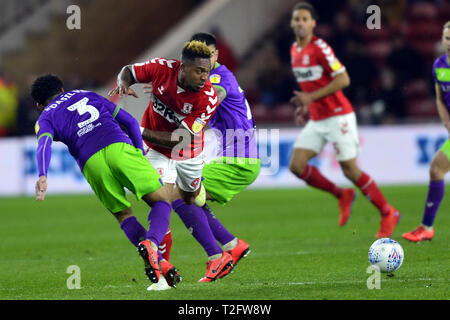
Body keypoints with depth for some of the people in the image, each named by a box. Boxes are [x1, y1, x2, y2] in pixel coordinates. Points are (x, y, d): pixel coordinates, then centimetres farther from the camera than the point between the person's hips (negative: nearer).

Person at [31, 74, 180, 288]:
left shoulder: (45, 119, 24)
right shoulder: (86, 95, 34)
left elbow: (44, 145, -1)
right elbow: (129, 121, 26)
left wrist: (43, 176, -17)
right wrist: (140, 155, 33)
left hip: (91, 163, 0)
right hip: (120, 147, 0)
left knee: (123, 215, 16)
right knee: (161, 202, 5)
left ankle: (157, 263, -7)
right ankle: (151, 243, -27)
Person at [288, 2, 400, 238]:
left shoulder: (320, 48, -15)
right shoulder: (295, 50, 10)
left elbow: (343, 79, -19)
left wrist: (311, 97, -20)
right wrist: (304, 106, 11)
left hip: (337, 116, -8)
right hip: (316, 120, 8)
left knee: (350, 170, -7)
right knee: (296, 165, -4)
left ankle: (388, 213, 9)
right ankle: (342, 195, 15)